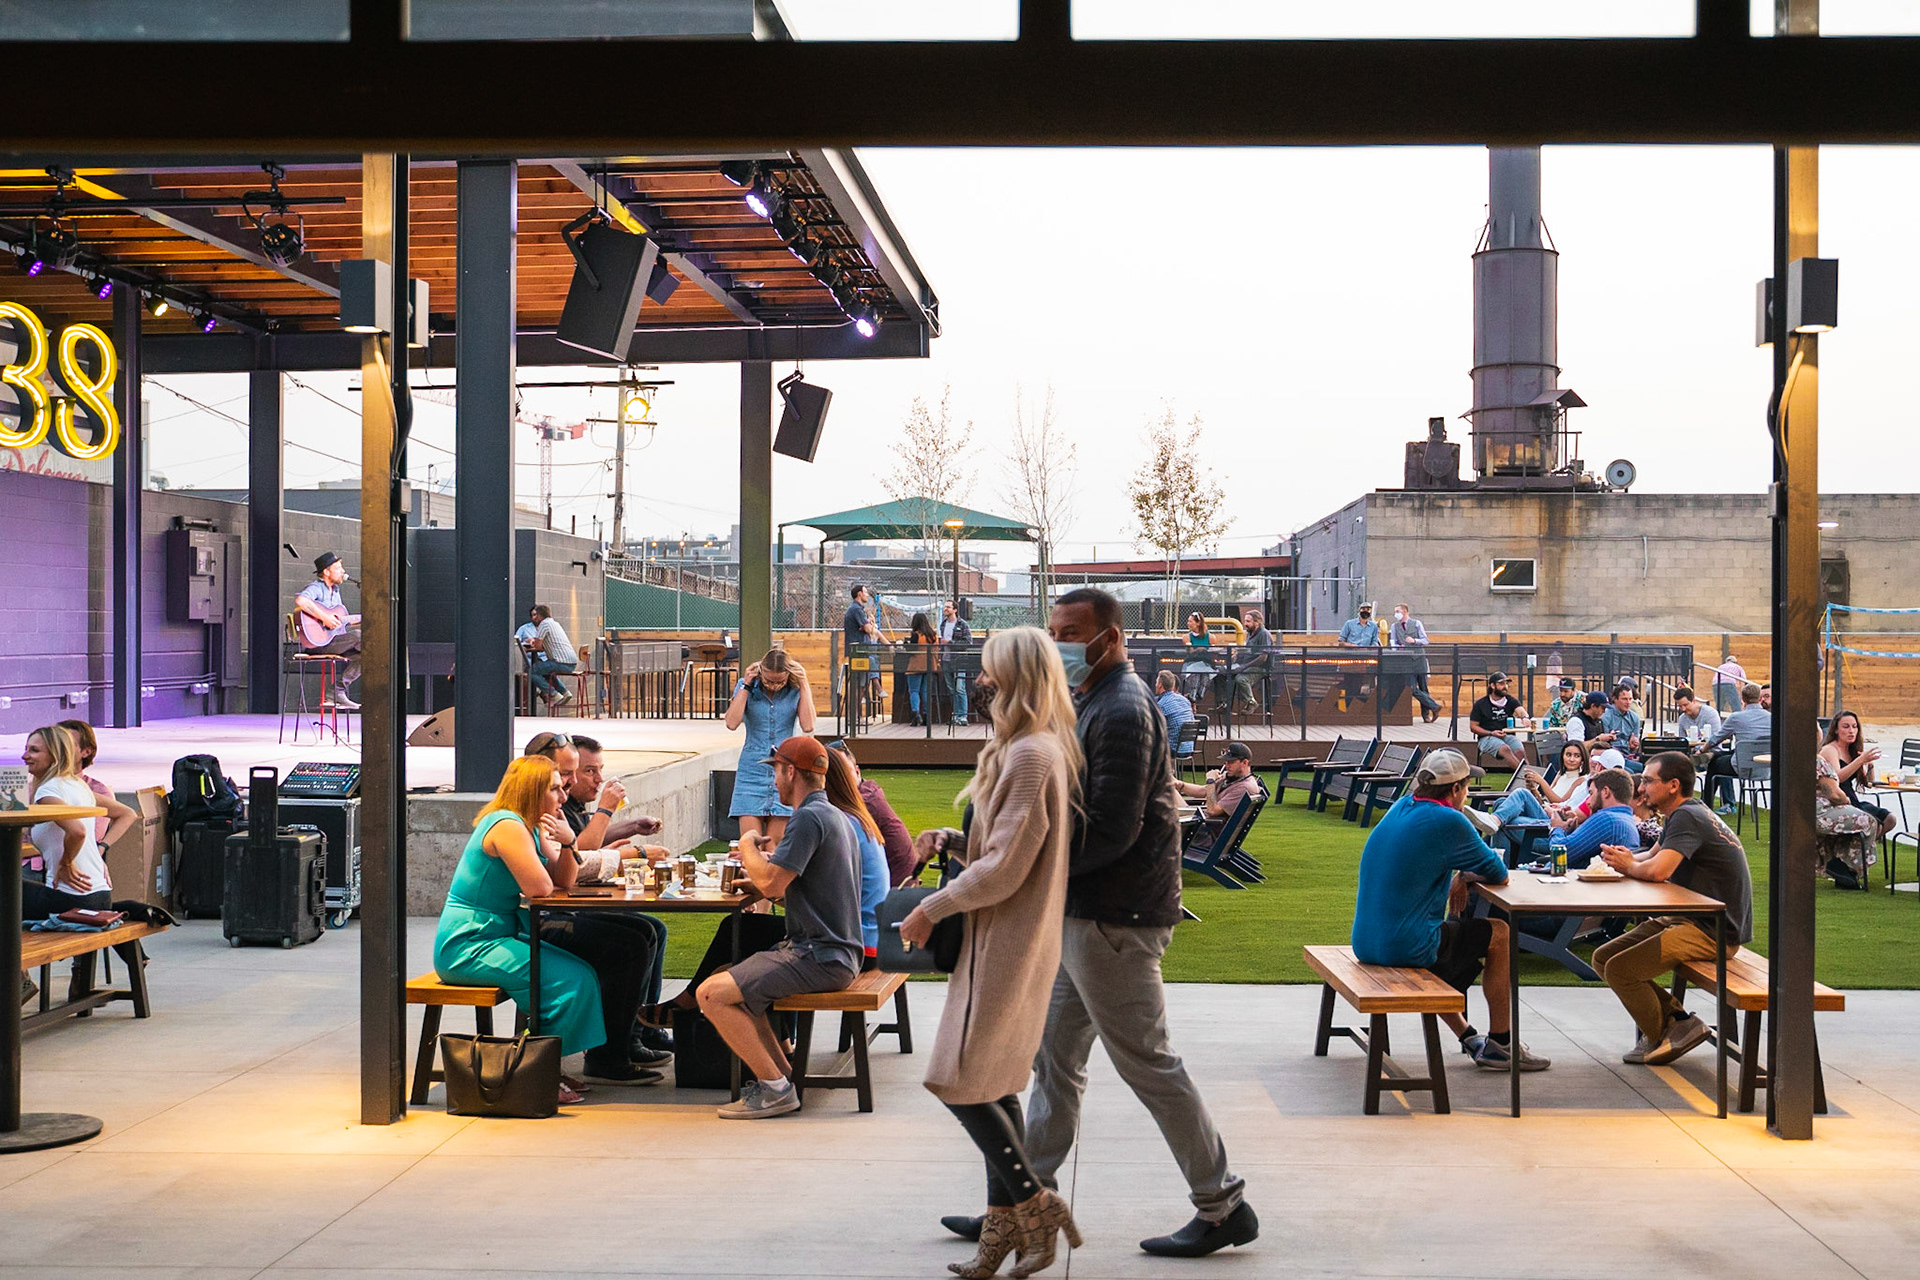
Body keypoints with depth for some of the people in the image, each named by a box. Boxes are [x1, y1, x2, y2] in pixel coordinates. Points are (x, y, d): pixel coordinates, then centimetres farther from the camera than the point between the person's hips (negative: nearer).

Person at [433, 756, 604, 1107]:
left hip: (493, 940, 10)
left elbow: (564, 883, 13)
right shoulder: (507, 826, -17)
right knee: (573, 980, -18)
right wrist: (544, 842, -4)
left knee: (581, 970, 5)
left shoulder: (530, 827, 14)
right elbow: (540, 888, -23)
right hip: (466, 948, -10)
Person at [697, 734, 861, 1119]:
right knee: (731, 980, 23)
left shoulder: (809, 817, -16)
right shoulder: (834, 816, 17)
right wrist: (769, 855, 14)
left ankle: (776, 1088, -10)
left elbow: (771, 884, -22)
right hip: (834, 953, 11)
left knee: (712, 994, -16)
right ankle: (785, 1076, 17)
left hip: (819, 959, -11)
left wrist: (748, 847, -5)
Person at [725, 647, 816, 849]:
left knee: (775, 846, -1)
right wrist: (745, 686, -9)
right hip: (752, 772, 0)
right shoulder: (748, 687, 1)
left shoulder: (796, 690, 0)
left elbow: (807, 726, -14)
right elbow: (732, 723, -13)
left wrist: (803, 685, -10)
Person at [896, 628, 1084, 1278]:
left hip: (1005, 944, -10)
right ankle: (1005, 1224, 19)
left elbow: (1004, 866, -22)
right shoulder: (1053, 749, 11)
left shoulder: (1029, 755, -20)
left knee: (961, 1083, -4)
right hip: (1019, 939, 10)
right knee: (994, 1086, 13)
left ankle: (1036, 1205, 4)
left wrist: (931, 908, -13)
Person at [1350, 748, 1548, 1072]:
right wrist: (1465, 875, 15)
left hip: (1365, 943, 8)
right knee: (1500, 935, 11)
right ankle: (1500, 1045, 19)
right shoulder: (1448, 821, -15)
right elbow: (1498, 874, -4)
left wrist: (1460, 875, 10)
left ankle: (1467, 1036, 44)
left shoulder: (1400, 807, 9)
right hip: (1406, 947, -8)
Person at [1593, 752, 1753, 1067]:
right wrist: (1627, 858, -1)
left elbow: (1658, 870, -32)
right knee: (1602, 958, 5)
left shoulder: (1687, 817, -19)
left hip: (1715, 932, -11)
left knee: (1619, 969, -19)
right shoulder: (1683, 814, 13)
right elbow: (1651, 856, 23)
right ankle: (1677, 1018, 7)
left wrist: (1627, 866, -10)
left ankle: (1660, 1038, 5)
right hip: (1685, 918, 11)